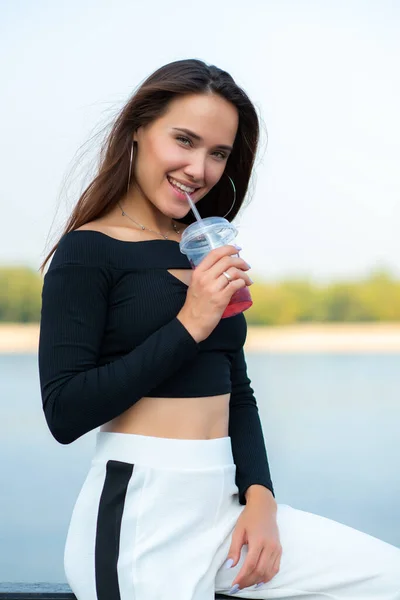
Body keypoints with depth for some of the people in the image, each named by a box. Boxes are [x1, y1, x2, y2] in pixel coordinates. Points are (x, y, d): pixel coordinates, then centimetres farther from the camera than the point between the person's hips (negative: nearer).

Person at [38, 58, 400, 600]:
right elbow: (64, 413, -15)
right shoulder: (88, 251, -6)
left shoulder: (207, 253, 12)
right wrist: (187, 327, -18)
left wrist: (259, 496, 0)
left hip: (223, 505, 6)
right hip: (138, 513, -6)